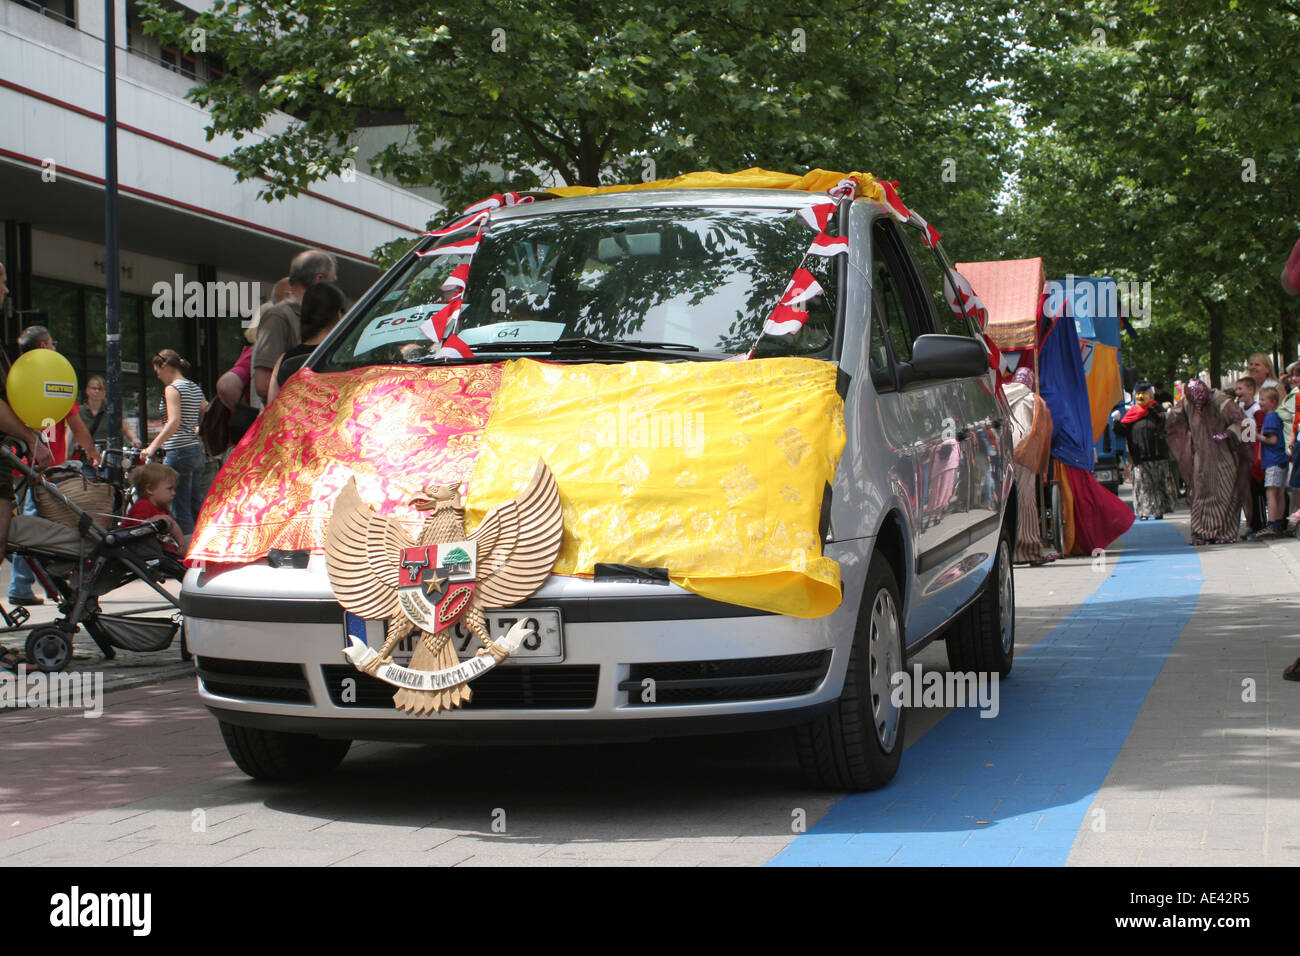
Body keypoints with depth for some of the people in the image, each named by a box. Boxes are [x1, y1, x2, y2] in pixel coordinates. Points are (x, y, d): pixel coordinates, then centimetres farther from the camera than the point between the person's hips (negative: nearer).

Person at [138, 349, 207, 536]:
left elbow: (174, 422, -22)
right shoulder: (195, 389, 15)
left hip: (179, 452, -9)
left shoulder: (172, 389, -10)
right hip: (198, 451, 9)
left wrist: (152, 447, -26)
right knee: (196, 506, 11)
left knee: (181, 508, -6)